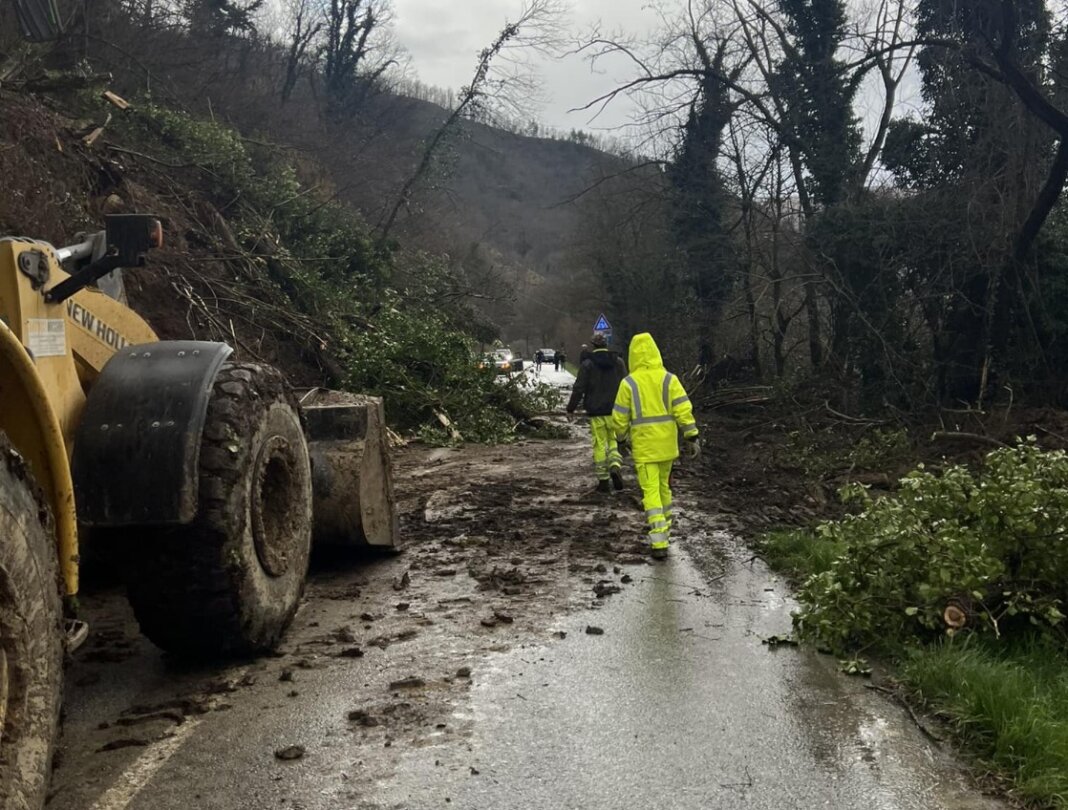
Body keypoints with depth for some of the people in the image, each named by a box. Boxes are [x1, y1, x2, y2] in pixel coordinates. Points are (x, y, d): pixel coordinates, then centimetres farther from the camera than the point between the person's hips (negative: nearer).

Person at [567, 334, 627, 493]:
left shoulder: (587, 364, -6)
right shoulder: (618, 362, 3)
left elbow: (578, 388, -6)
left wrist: (571, 409, 3)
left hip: (596, 413, -2)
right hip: (614, 411, 2)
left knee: (599, 445, 3)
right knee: (613, 440, 14)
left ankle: (603, 480, 4)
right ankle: (615, 465, -13)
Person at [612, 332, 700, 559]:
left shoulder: (628, 383, -8)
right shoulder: (669, 379, -3)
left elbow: (620, 417, -3)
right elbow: (683, 410, -9)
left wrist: (621, 438, 15)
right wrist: (692, 437, -5)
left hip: (643, 446, -3)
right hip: (667, 445, 3)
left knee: (651, 491, -3)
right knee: (664, 486, 22)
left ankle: (659, 543, -11)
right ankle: (664, 530, 35)